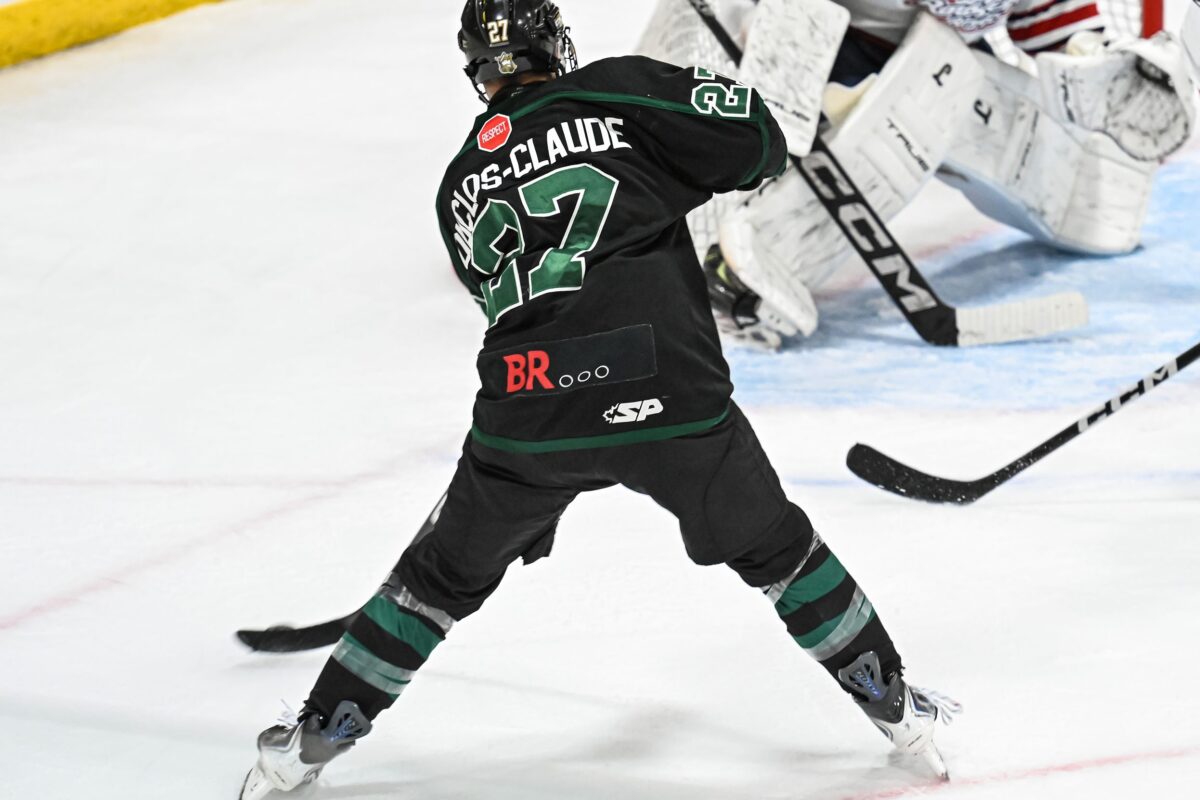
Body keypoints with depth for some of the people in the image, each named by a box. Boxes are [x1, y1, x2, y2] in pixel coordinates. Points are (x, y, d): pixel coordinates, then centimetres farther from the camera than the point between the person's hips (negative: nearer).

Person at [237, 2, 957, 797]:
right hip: (667, 396, -2)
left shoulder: (461, 185, 18)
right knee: (772, 546, 19)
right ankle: (896, 708, 28)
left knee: (445, 574, 21)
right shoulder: (614, 91, 4)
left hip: (527, 415, 2)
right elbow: (755, 143, -3)